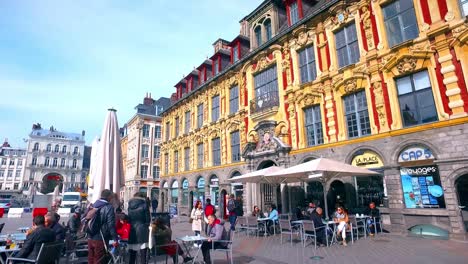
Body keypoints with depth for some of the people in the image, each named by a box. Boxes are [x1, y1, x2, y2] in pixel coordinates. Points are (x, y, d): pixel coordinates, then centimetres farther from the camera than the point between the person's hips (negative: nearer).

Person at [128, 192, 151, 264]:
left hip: (132, 232, 4)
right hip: (142, 232, -4)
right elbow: (148, 219, -3)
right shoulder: (144, 204, -4)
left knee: (132, 256, 14)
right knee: (142, 257, 1)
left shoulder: (130, 204, 8)